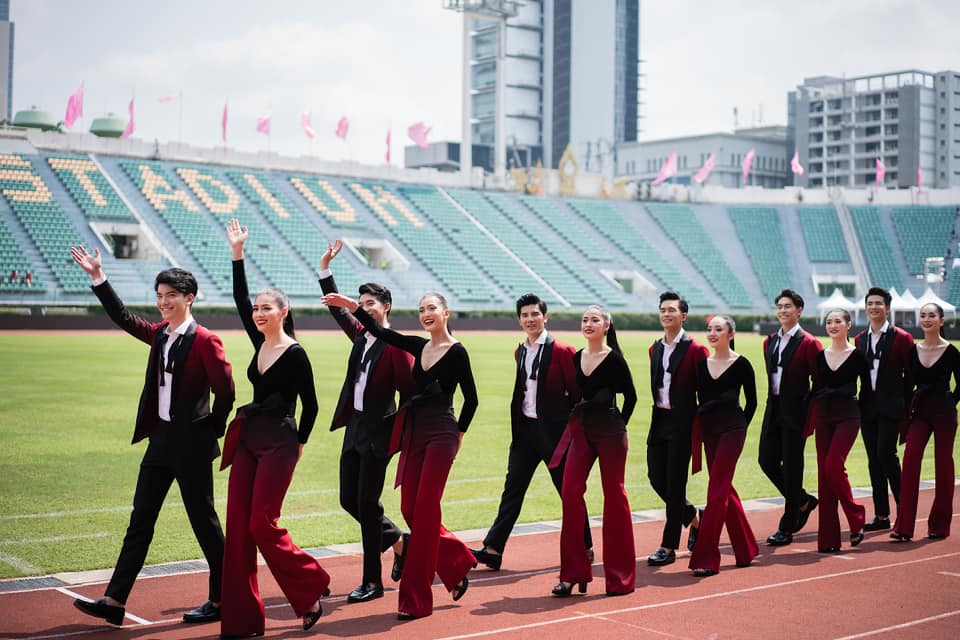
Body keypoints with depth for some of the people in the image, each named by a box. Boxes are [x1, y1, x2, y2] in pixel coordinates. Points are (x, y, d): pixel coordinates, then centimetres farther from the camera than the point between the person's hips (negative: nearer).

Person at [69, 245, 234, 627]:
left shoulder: (204, 341, -13)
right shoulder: (160, 334, 9)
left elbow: (226, 391, -14)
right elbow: (123, 318, 20)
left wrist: (212, 432, -5)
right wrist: (97, 277, 17)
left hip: (192, 444, -8)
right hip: (161, 439, 8)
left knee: (204, 522, 2)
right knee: (140, 520, 7)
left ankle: (221, 601, 14)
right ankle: (115, 601, 10)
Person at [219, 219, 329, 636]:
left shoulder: (295, 354, -12)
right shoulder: (259, 342, 8)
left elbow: (310, 404, -7)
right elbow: (240, 298, 11)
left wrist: (299, 443, 0)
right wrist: (237, 254, 7)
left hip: (278, 444, -8)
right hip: (248, 441, 8)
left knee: (262, 525, -8)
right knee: (238, 524, 4)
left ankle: (312, 587, 12)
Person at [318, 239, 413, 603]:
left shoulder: (395, 345, -12)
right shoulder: (361, 335, 10)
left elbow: (408, 390, -13)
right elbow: (337, 310, 18)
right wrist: (325, 269, 13)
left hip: (377, 432, -8)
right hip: (354, 427, 8)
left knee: (366, 505, -4)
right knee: (349, 501, 9)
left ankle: (372, 582, 6)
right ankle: (398, 541, 30)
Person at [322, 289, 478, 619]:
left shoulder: (457, 352, -7)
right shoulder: (419, 346, 11)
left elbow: (471, 398, -2)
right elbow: (380, 331, 5)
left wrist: (458, 434, 5)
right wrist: (352, 306, -6)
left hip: (441, 435, -7)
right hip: (414, 434, 7)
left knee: (425, 510, -6)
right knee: (410, 509, 5)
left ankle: (417, 598, 0)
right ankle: (458, 562, 25)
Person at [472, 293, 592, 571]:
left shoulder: (561, 351, -10)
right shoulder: (520, 352, 10)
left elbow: (577, 392, -8)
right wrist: (517, 428, 15)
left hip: (555, 430, -6)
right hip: (525, 429, 6)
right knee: (512, 490, 2)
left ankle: (584, 548, 21)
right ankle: (493, 549, 1)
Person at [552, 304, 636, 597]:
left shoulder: (614, 359, -8)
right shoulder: (576, 358, 8)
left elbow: (630, 396, -2)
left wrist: (619, 425, 3)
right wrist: (576, 420, 9)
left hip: (610, 433, -5)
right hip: (582, 431, 5)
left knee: (614, 496, 2)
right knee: (570, 491, -5)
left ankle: (620, 576, 13)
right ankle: (574, 572, 3)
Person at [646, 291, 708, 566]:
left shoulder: (695, 350, -8)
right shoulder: (655, 349, 11)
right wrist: (658, 411, 13)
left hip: (682, 421, -6)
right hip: (659, 419, 7)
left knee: (674, 483, -3)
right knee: (656, 478, 7)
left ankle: (668, 547, 5)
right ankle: (693, 516, 32)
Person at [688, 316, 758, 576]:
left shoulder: (741, 364, -5)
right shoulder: (703, 364, 8)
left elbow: (751, 401, 2)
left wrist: (739, 427, 3)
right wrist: (702, 425, 7)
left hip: (731, 430, -6)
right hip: (709, 431, 6)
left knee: (716, 491, -10)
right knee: (725, 489, 11)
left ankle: (705, 557, -9)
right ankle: (746, 549, 24)